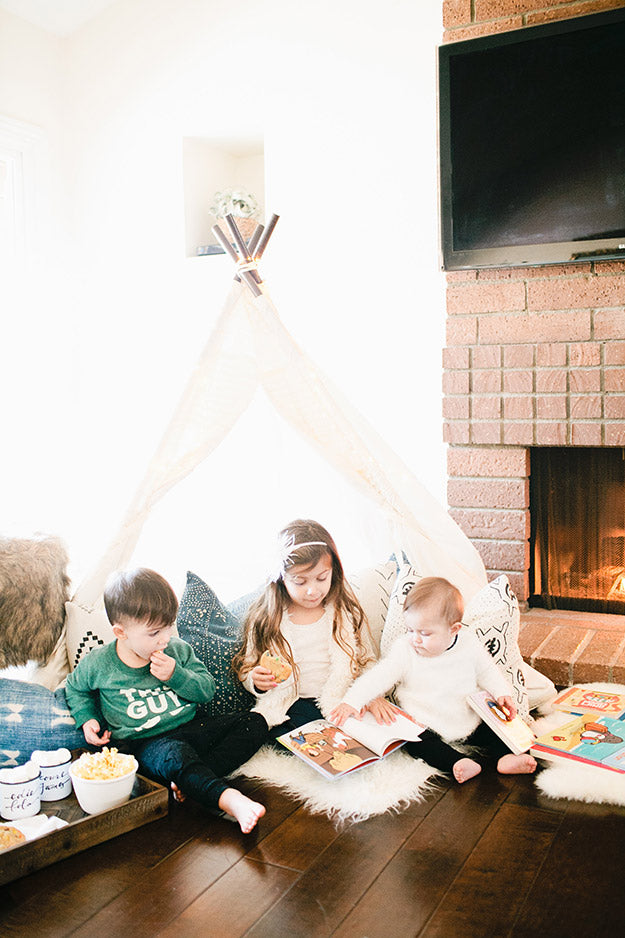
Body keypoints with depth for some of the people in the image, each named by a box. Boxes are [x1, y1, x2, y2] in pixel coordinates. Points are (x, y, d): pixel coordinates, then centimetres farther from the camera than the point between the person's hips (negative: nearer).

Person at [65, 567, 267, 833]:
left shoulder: (178, 649, 3)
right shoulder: (99, 663, -3)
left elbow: (207, 689, 4)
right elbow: (76, 688, 18)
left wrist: (176, 675, -14)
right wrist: (87, 720, 2)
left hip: (190, 727, 5)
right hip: (143, 742, -5)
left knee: (255, 723, -12)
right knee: (175, 755, -41)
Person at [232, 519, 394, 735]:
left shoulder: (347, 612, 5)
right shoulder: (265, 619, 2)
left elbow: (367, 661, 13)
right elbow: (248, 671, 11)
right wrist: (257, 682, -13)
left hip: (342, 704, 2)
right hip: (289, 710, -1)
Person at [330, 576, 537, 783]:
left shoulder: (470, 644, -7)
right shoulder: (404, 650, -13)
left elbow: (487, 673, 9)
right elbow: (378, 677, -18)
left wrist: (502, 693, -8)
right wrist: (351, 702, -29)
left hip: (469, 722, 3)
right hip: (425, 725, -2)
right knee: (412, 739, -29)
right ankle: (458, 763, -41)